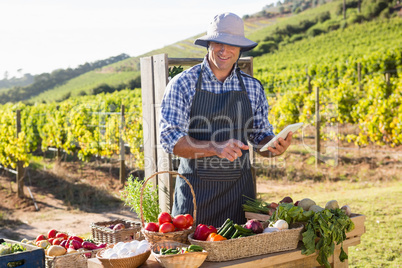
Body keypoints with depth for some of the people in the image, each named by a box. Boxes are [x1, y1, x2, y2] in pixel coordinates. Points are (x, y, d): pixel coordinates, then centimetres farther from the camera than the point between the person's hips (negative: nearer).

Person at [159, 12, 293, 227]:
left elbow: (261, 137, 11)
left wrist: (276, 146, -13)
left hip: (239, 188, 3)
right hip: (195, 190, -2)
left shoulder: (253, 88, 6)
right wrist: (215, 148, -24)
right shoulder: (182, 84, -4)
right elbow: (169, 139, -11)